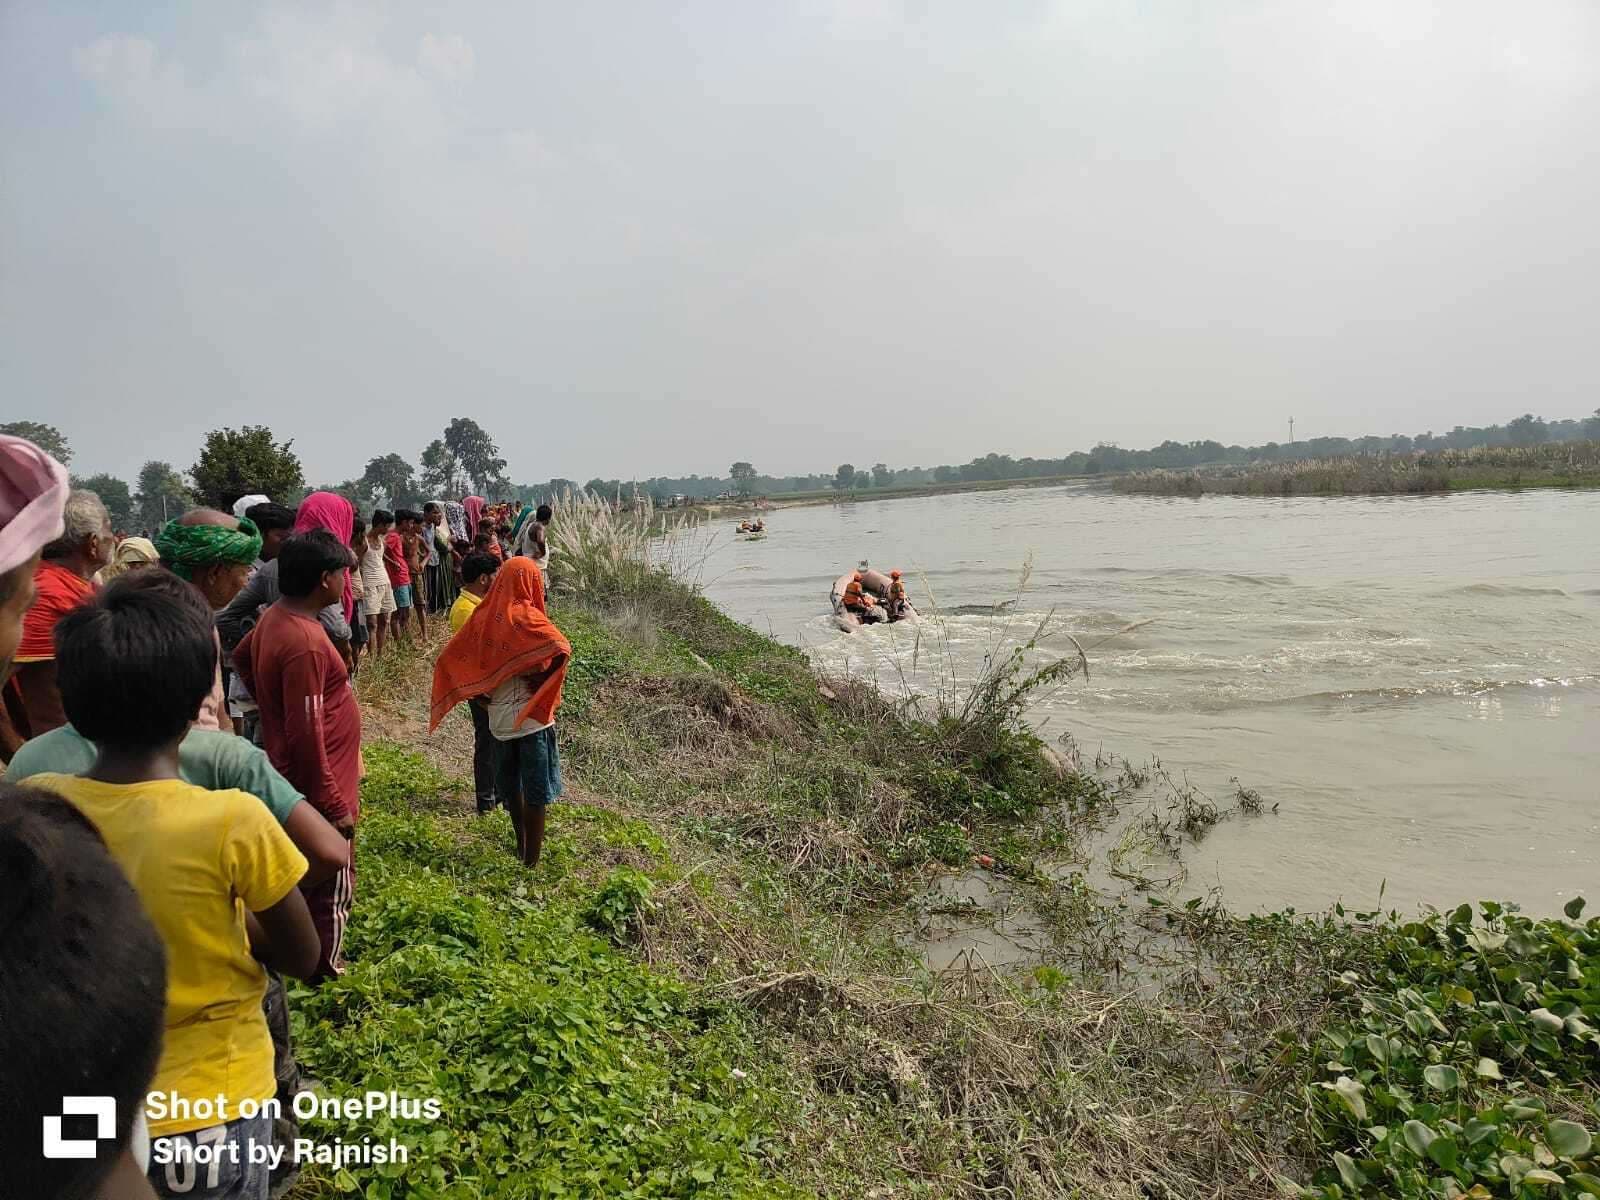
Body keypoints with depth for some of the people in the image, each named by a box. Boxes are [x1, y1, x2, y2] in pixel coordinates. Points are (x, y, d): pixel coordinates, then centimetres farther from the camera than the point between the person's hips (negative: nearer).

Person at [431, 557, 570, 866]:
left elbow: (449, 659, 5)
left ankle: (522, 847, 37)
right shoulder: (525, 617, -16)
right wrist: (543, 680, -15)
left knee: (510, 784, 22)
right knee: (536, 791, 6)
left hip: (499, 718, 6)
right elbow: (562, 649, -32)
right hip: (531, 716, -6)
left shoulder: (483, 616, 1)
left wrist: (483, 695, 9)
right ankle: (531, 861, 13)